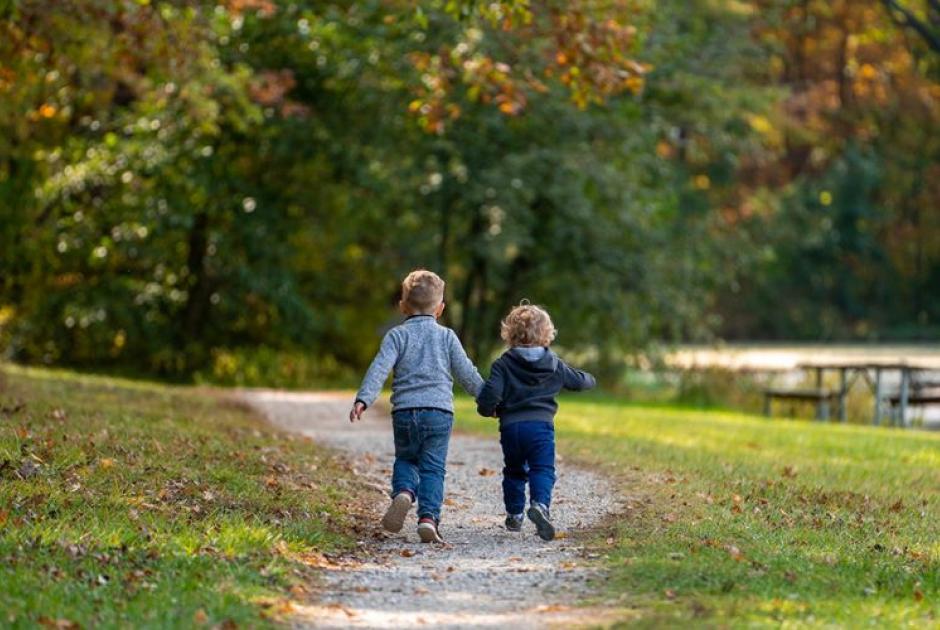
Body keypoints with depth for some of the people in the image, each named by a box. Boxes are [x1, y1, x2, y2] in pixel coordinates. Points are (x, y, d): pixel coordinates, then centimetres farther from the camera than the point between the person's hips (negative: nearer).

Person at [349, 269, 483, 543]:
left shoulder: (397, 335, 5)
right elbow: (467, 373, 11)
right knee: (433, 468, 2)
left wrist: (363, 399, -16)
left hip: (404, 411, 0)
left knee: (405, 459, 19)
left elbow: (379, 368, -8)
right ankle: (428, 517, -15)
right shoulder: (446, 336, 9)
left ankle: (403, 492, -10)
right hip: (439, 412, 0)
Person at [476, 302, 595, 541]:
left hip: (510, 426, 1)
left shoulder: (503, 364, 0)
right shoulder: (554, 365, 8)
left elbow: (490, 392, -11)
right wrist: (590, 379, 47)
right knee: (542, 470, -4)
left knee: (514, 472, 19)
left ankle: (514, 514, 24)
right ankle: (540, 504, -31)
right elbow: (579, 380, 23)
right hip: (541, 425, -1)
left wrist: (487, 409, 11)